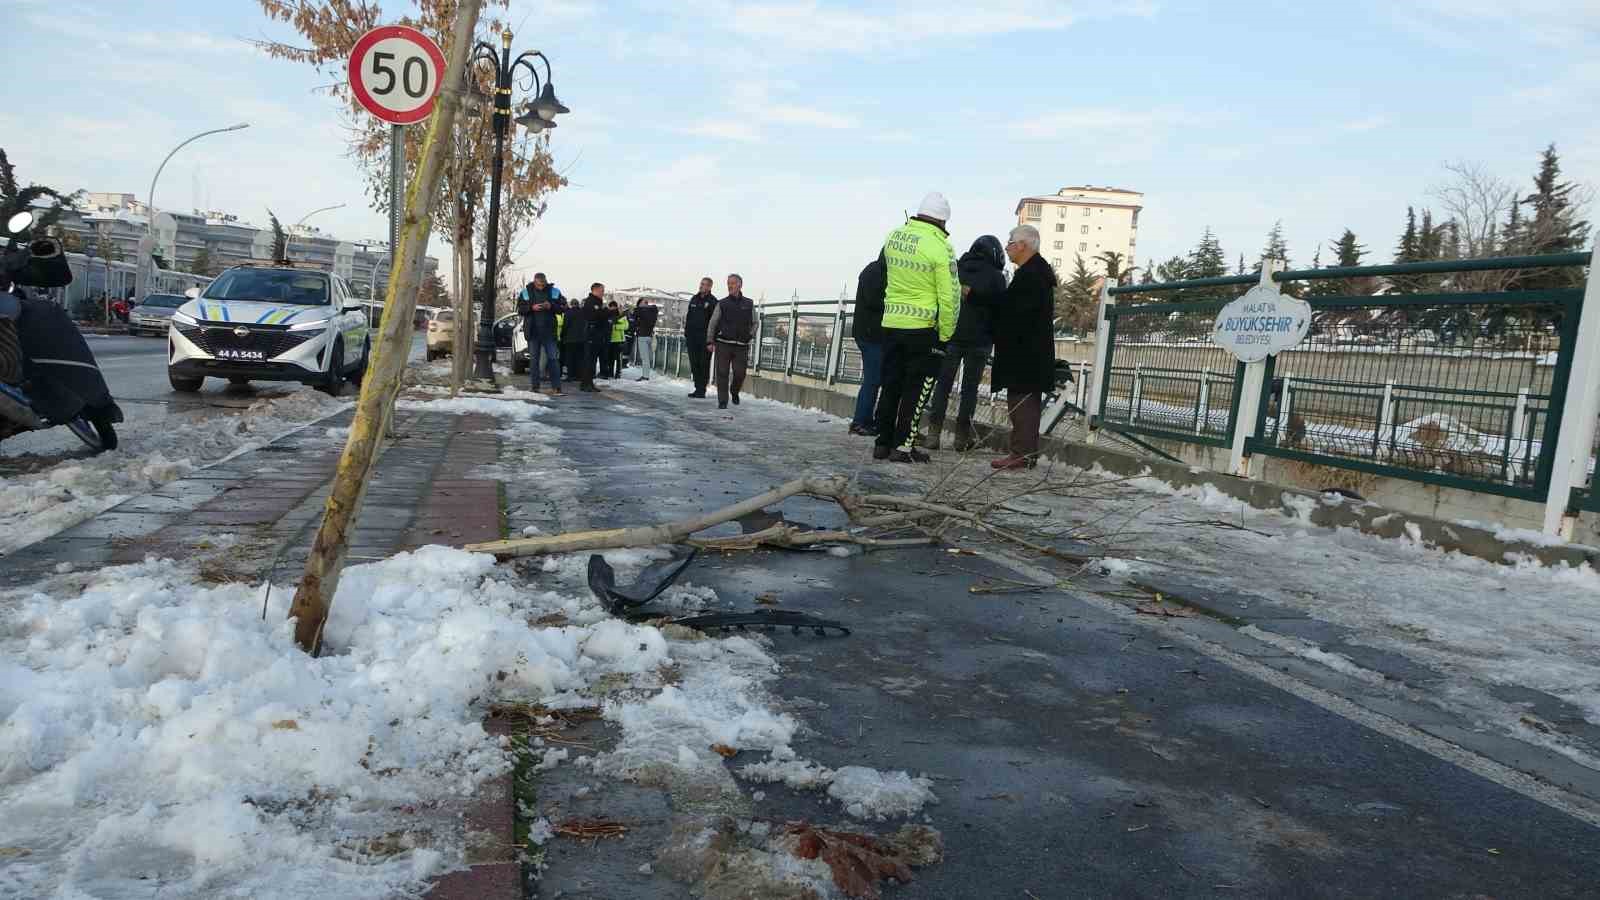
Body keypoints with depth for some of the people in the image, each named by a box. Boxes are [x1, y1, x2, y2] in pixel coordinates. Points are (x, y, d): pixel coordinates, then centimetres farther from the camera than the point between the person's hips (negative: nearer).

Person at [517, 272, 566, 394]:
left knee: (553, 358, -3)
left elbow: (563, 308, 2)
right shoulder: (526, 292, 2)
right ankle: (535, 386, 11)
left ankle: (556, 387, -3)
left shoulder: (554, 292, 3)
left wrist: (551, 306, -15)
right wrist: (532, 308, -16)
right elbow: (519, 309, 0)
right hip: (533, 332, 1)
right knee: (534, 359, 5)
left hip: (549, 331, -1)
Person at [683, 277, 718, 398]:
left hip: (705, 338, -6)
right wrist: (685, 332, 14)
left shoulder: (712, 301, -3)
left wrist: (711, 337, -14)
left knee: (704, 364, -3)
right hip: (692, 337, 6)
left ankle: (701, 390, 1)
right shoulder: (694, 299, 14)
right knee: (694, 364, 6)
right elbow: (687, 316, 19)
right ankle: (697, 388, 14)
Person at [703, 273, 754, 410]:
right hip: (723, 344, -1)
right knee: (722, 373, -4)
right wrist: (709, 342, 0)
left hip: (741, 346, 1)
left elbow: (754, 323, 19)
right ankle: (722, 401, 2)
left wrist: (751, 336, 3)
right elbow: (712, 323, 7)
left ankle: (734, 392, 27)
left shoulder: (749, 304, 10)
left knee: (739, 373, -2)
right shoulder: (722, 304, 6)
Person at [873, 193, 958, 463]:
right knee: (915, 389, 4)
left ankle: (882, 442, 18)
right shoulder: (940, 247, -14)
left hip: (891, 323, 6)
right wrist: (946, 334, -5)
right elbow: (949, 296, -14)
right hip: (923, 327, -5)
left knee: (890, 385, 13)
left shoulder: (893, 236, 3)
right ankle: (902, 446, 5)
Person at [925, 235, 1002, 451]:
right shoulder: (996, 277, 1)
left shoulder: (956, 268, 8)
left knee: (943, 384, 5)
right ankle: (962, 435, 6)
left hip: (951, 336, 2)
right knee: (970, 387, 5)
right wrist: (998, 344, 4)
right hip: (980, 340, -2)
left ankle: (934, 433, 0)